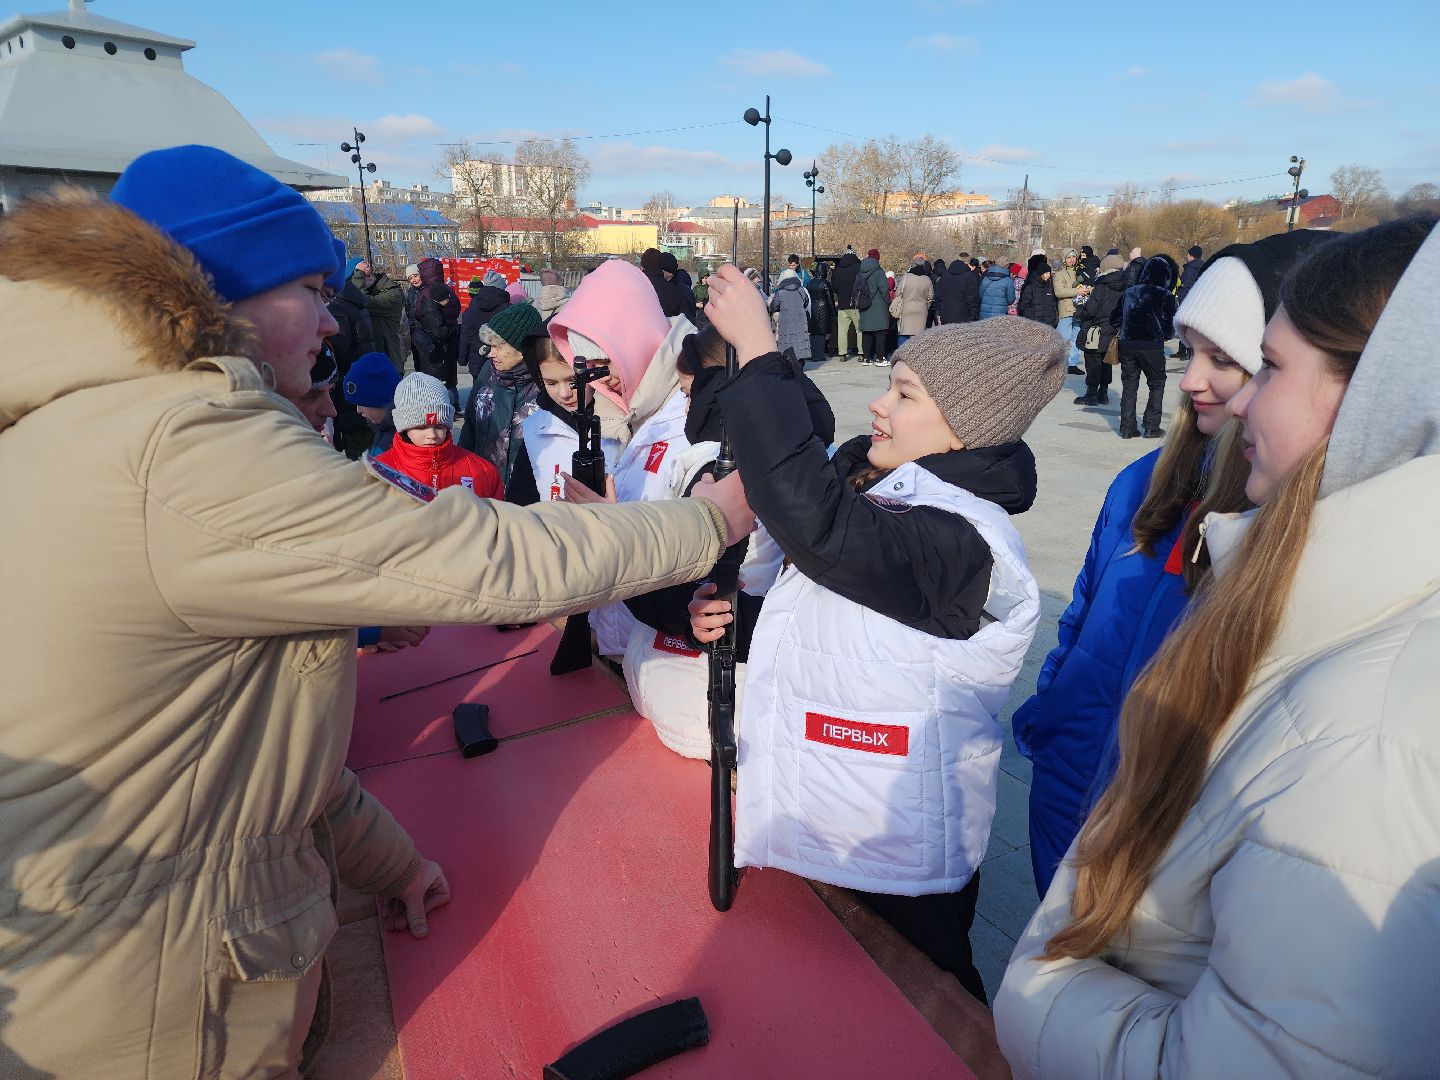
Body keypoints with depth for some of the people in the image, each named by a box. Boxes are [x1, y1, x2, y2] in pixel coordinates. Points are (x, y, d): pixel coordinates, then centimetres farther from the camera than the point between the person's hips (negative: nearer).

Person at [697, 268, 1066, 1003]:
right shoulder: (887, 495, 4)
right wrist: (739, 621, -4)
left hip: (896, 866, -9)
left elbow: (815, 520, -43)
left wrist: (758, 356, -35)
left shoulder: (959, 536, -26)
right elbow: (832, 624, 14)